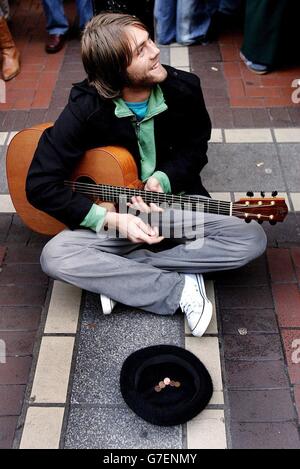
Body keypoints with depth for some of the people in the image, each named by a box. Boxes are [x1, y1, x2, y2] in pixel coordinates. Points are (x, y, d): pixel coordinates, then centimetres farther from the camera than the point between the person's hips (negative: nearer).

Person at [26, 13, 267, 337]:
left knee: (252, 239, -19)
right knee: (54, 257, -27)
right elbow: (39, 184, -18)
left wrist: (162, 179, -16)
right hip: (110, 211, -2)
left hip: (175, 199, 3)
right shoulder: (87, 107, -19)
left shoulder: (184, 88, -12)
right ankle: (181, 288, -20)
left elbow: (195, 147, 5)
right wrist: (110, 219, -24)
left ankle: (111, 273, -17)